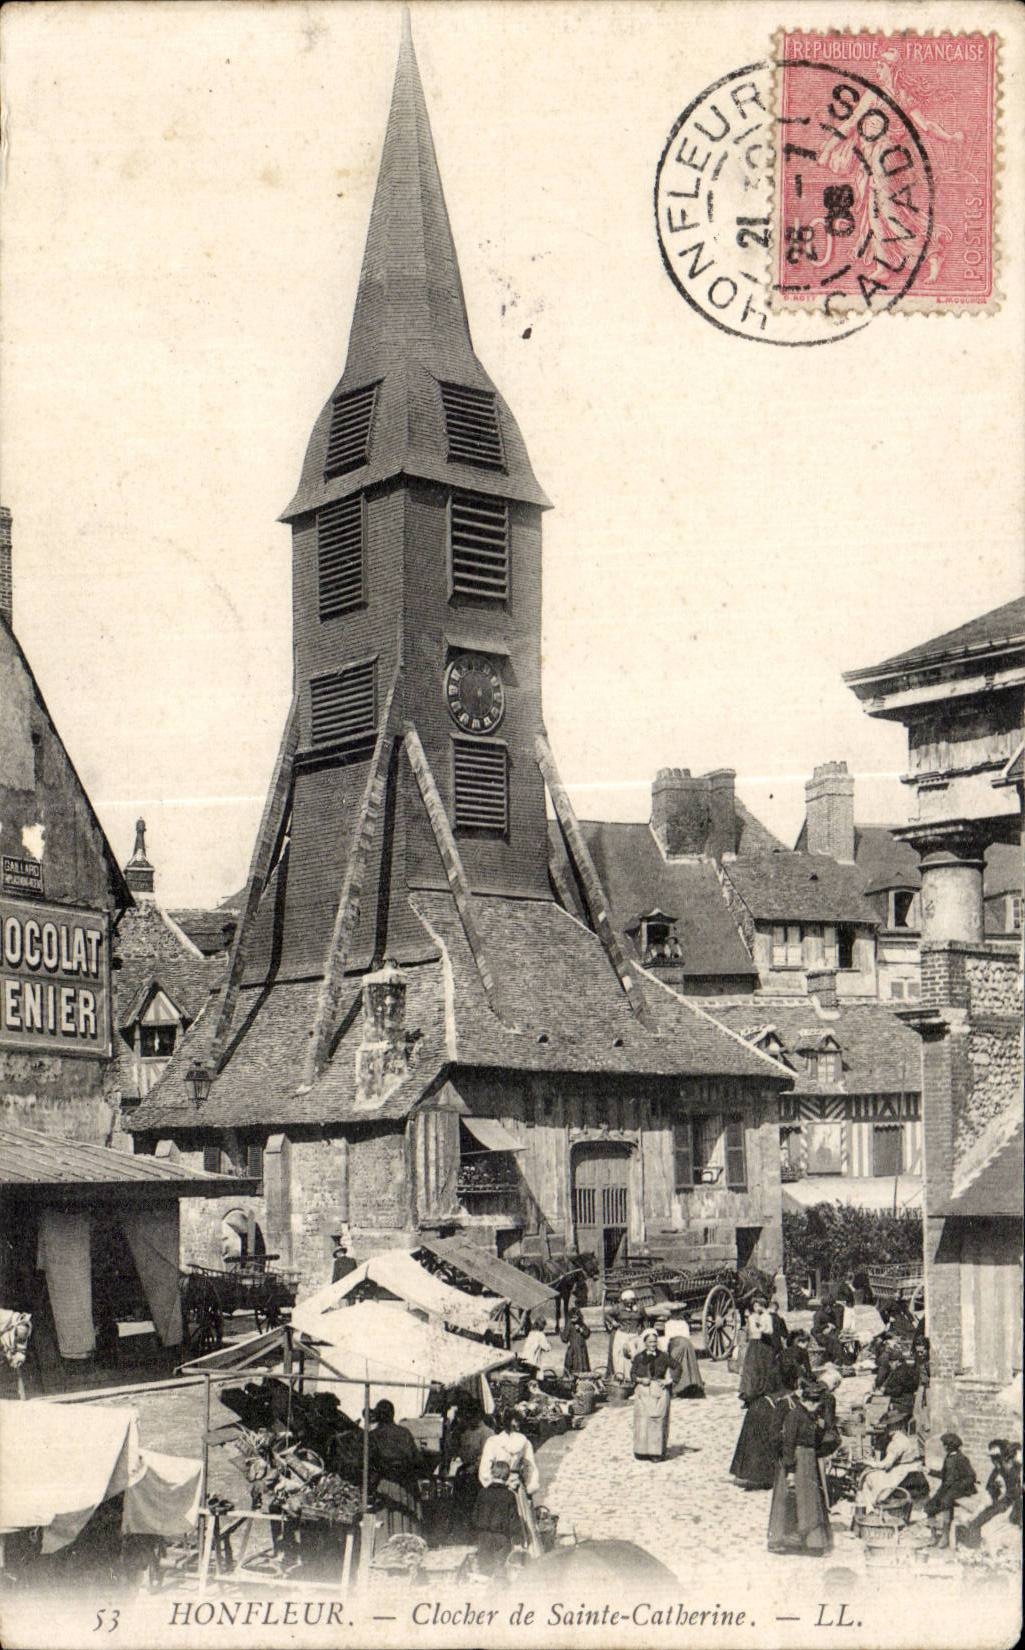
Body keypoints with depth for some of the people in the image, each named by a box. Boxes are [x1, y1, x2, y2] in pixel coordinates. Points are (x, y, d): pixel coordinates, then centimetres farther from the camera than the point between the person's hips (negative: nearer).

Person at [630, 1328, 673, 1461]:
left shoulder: (663, 1357, 4)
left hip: (659, 1392, -1)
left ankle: (657, 1452, 2)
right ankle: (643, 1451, 7)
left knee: (658, 1421, -3)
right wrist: (640, 1380, -12)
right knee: (643, 1422, -1)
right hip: (643, 1392, 1)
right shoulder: (639, 1358, 5)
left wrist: (667, 1381, -10)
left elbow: (669, 1374, 9)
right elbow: (632, 1373, 6)